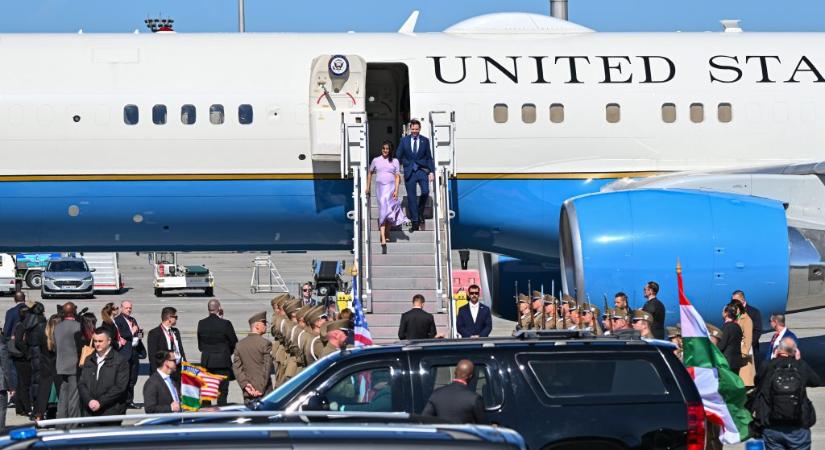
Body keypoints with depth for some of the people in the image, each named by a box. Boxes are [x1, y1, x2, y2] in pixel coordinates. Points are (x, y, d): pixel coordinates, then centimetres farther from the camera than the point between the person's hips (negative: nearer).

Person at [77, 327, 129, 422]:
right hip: (89, 413, 5)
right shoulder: (89, 360, 16)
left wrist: (100, 402, -12)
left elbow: (120, 387, -8)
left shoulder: (120, 361, -1)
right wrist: (89, 401, -6)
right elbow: (81, 383, 12)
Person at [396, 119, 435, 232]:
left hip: (422, 171, 0)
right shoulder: (404, 140, 6)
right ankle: (415, 222, 6)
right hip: (409, 171, 0)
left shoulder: (425, 141, 7)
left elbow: (429, 157, 9)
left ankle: (420, 213, 5)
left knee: (425, 192, -20)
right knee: (411, 197, 0)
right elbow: (399, 157, 8)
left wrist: (432, 171, 1)